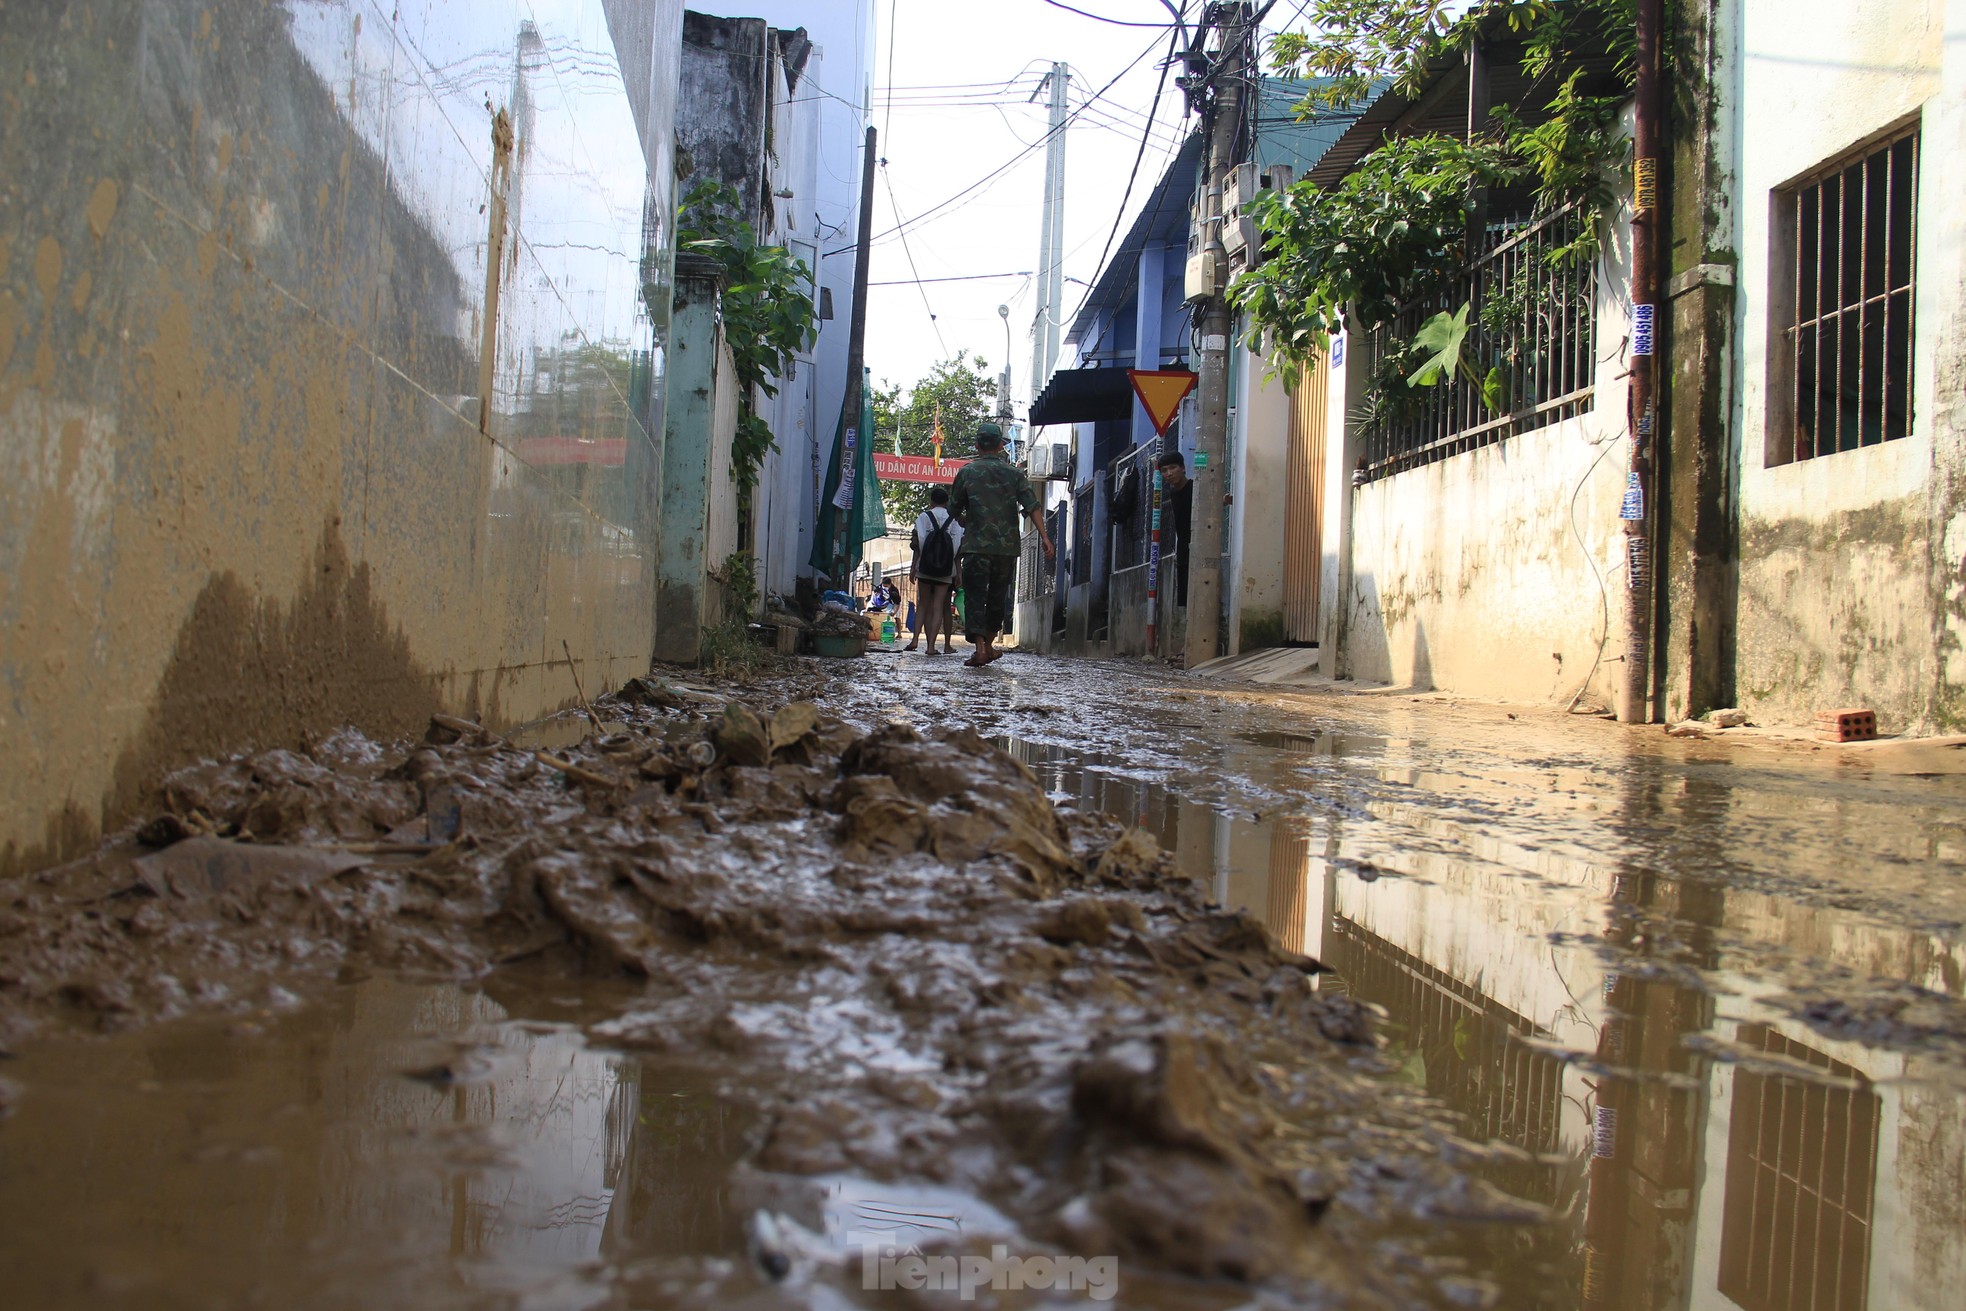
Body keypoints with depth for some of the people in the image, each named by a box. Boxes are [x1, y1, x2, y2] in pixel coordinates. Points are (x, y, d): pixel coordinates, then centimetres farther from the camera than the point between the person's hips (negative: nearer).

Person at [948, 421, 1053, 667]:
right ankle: (988, 645, 22)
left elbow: (954, 509, 9)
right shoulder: (1014, 473, 5)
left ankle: (980, 648, -16)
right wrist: (1045, 538, -7)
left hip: (976, 545, -2)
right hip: (1007, 546, 2)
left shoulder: (967, 472, 2)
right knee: (998, 596, 15)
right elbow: (1032, 506, -5)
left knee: (975, 596, -3)